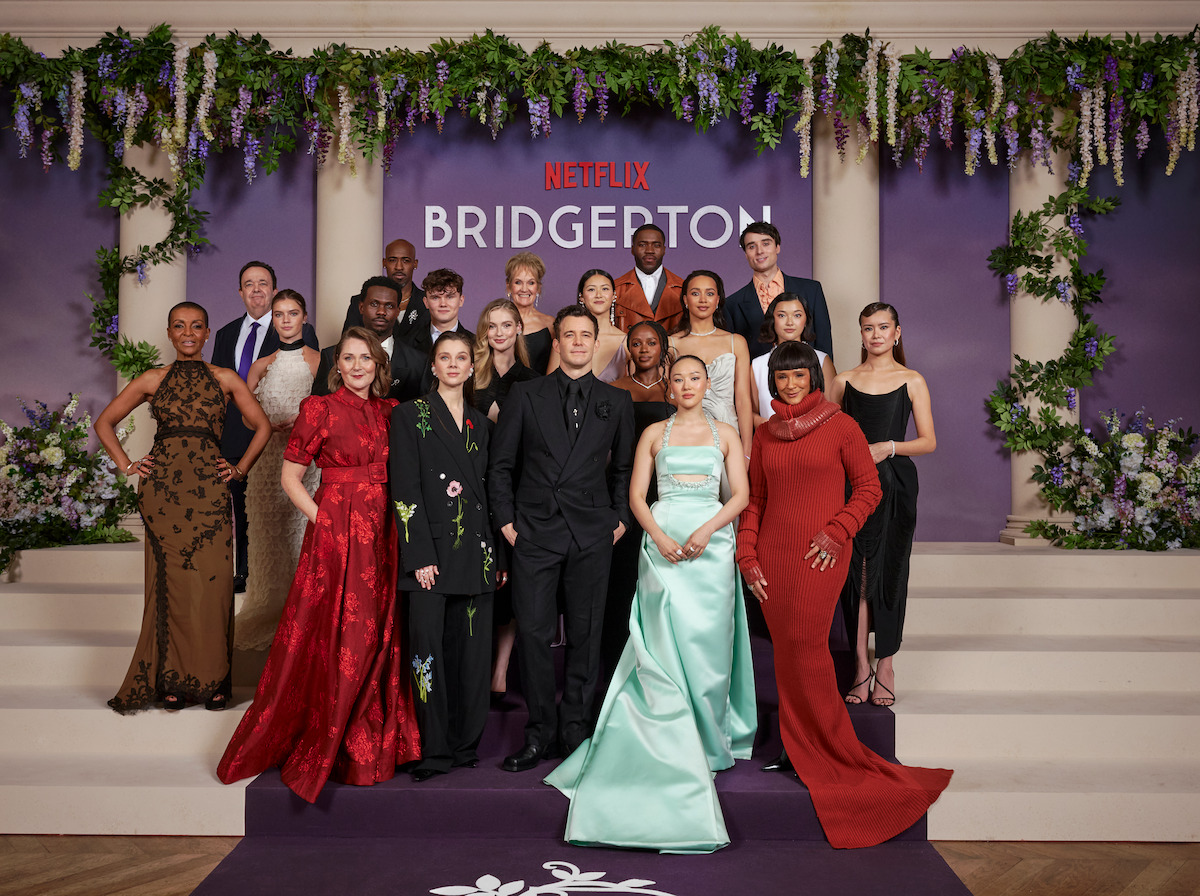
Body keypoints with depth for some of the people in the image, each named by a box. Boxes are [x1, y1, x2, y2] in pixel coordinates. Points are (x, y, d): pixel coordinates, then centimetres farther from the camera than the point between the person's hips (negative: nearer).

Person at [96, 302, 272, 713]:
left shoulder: (225, 379, 10)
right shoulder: (153, 380, 11)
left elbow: (262, 426, 14)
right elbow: (104, 422, 17)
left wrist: (240, 469, 6)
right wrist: (126, 465, 7)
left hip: (209, 491, 0)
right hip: (162, 490, 0)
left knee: (211, 581, -4)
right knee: (169, 582, 1)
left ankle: (211, 679, 7)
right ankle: (171, 680, 10)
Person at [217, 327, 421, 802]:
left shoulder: (391, 411, 12)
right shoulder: (320, 408, -2)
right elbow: (290, 476, -1)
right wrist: (324, 521, -9)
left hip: (382, 537, 5)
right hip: (335, 537, -5)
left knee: (378, 636, 10)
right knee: (336, 642, -2)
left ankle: (377, 743, 23)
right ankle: (325, 750, 13)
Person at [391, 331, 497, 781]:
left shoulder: (479, 422, 17)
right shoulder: (411, 415, 2)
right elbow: (405, 489, -5)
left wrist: (496, 553, 10)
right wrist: (420, 555, -13)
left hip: (475, 550, 4)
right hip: (430, 550, -4)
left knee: (472, 650, 6)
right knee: (428, 647, -6)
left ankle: (466, 744, 17)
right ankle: (434, 750, 5)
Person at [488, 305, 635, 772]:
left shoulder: (617, 402, 10)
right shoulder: (525, 395, 6)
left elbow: (623, 467, 16)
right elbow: (501, 464, 7)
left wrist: (621, 519, 6)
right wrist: (505, 520, 0)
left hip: (592, 534, 1)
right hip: (535, 531, -1)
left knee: (586, 634, 5)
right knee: (533, 632, -2)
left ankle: (575, 730, 17)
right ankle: (539, 733, 10)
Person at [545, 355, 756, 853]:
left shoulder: (725, 434, 12)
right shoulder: (654, 434, 11)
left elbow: (740, 494, 4)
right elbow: (636, 496, 5)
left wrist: (706, 530, -11)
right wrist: (660, 537, -11)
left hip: (711, 543, 1)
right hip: (663, 542, 0)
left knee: (707, 645, 0)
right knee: (666, 647, -7)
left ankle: (709, 741, 15)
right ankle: (678, 752, 0)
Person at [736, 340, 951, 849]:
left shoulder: (839, 425, -1)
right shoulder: (765, 434, 12)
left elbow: (869, 488, 0)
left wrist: (837, 531, -12)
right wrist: (747, 555, 5)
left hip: (819, 555, -4)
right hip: (772, 553, 4)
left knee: (805, 646, -9)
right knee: (787, 650, 6)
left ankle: (834, 752, 8)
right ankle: (800, 751, 17)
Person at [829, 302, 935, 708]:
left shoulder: (912, 381, 5)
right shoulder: (844, 382, 10)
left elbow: (928, 441, 2)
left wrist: (888, 447, -13)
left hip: (895, 483, -1)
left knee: (889, 573, 2)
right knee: (857, 574, -2)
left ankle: (885, 666, 12)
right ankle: (861, 666, 4)